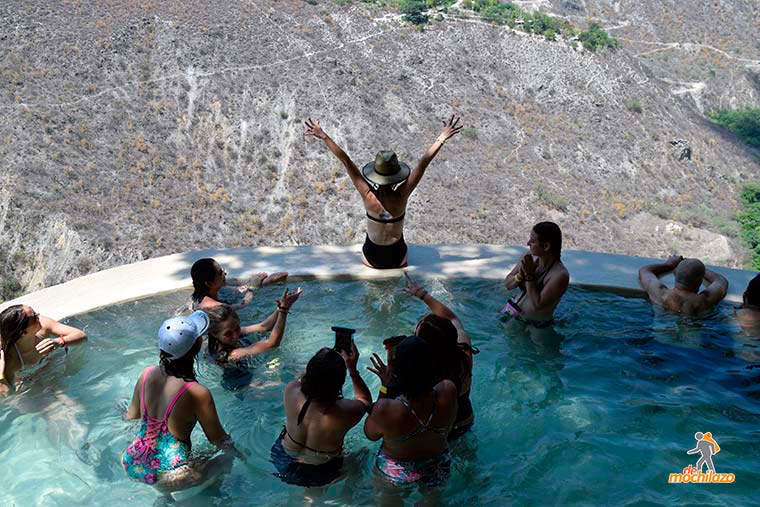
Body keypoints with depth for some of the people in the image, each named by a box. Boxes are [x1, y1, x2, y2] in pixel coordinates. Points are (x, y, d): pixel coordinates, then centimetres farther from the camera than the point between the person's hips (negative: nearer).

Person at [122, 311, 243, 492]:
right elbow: (218, 439, -9)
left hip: (131, 466, 6)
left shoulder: (146, 374, -7)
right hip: (165, 478, -5)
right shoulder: (198, 394, -23)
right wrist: (237, 452, 12)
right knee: (226, 459, 15)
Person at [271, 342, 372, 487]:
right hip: (320, 477, -3)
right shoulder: (345, 412, -35)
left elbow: (301, 379, -3)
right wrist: (353, 369, -13)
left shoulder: (291, 391, -29)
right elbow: (365, 400, -10)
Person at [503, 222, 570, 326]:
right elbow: (508, 285, 3)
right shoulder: (530, 256, -5)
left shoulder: (560, 275, -23)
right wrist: (521, 275, -17)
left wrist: (529, 276, -24)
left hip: (538, 325, -2)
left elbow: (537, 305, -25)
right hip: (514, 317, 3)